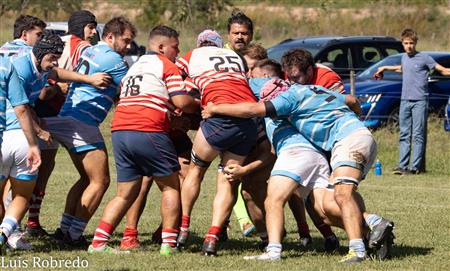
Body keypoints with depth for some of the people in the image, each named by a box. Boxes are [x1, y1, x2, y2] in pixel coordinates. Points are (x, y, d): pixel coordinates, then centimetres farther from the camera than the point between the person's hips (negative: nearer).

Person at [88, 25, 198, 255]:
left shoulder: (134, 67, 27)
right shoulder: (167, 66, 3)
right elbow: (182, 102, -7)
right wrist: (200, 106, 13)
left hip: (119, 132, 7)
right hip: (148, 132, -7)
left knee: (125, 194, 12)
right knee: (170, 187, 7)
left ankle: (98, 242, 2)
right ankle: (168, 243, 2)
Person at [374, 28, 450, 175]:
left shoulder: (424, 58, -4)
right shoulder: (404, 57, 15)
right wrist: (385, 68, 46)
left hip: (420, 101, -6)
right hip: (405, 101, 6)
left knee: (418, 135, -6)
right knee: (404, 135, 5)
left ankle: (415, 166, -6)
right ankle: (402, 165, 5)